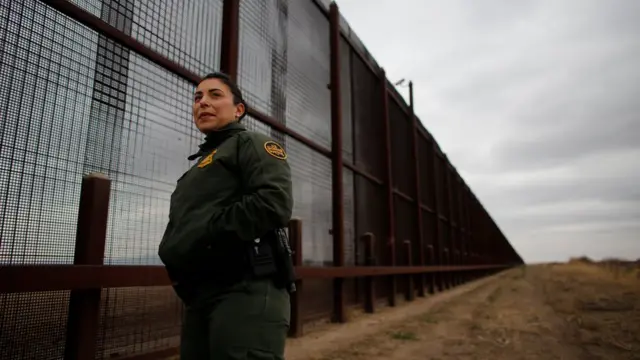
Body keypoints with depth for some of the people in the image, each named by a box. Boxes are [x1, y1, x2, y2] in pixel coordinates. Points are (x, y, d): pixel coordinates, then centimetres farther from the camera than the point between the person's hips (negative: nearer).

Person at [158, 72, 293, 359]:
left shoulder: (252, 144, 2)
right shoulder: (200, 165, 27)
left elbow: (275, 204, -17)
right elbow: (182, 226, 25)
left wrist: (202, 238, -12)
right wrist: (173, 249, 2)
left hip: (245, 291, -8)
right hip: (199, 298, 9)